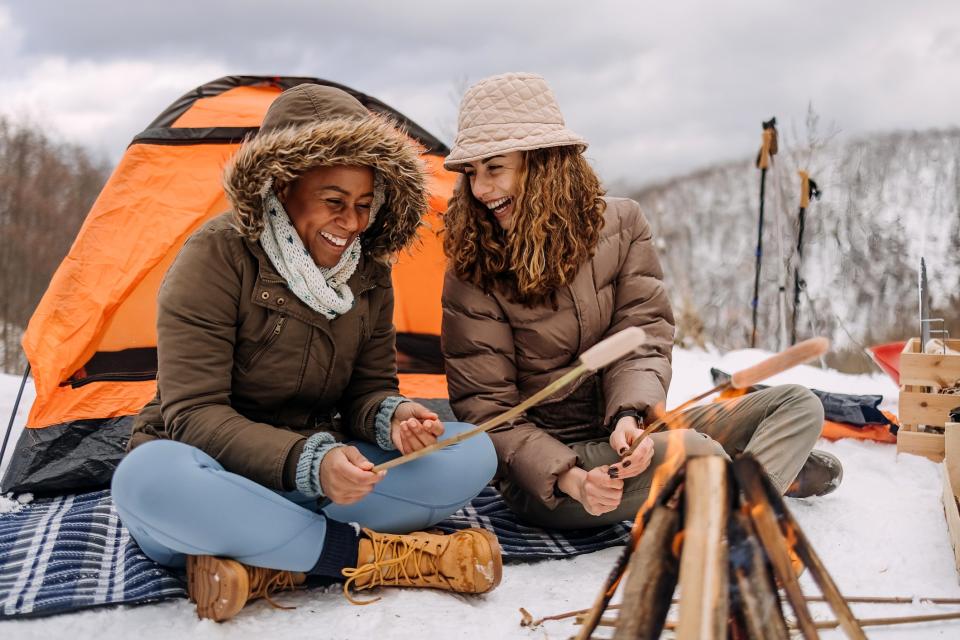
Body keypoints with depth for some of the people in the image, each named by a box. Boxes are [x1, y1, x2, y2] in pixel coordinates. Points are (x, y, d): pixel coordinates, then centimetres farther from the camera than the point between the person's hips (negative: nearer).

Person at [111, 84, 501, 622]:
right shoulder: (218, 256, -15)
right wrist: (308, 461, -34)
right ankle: (370, 556, -28)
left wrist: (392, 417, -21)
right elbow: (193, 413, -19)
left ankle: (266, 562, -24)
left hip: (315, 480, 5)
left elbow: (367, 390, 5)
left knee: (471, 455, -15)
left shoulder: (368, 274, 2)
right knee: (152, 477, -41)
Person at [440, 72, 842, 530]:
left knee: (798, 404, -2)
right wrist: (569, 478, -27)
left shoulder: (621, 223, -3)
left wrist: (631, 415, -28)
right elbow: (486, 408, -12)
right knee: (695, 454, -30)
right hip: (543, 475, -4)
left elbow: (641, 339, -6)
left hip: (627, 433, 5)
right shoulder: (472, 279, -13)